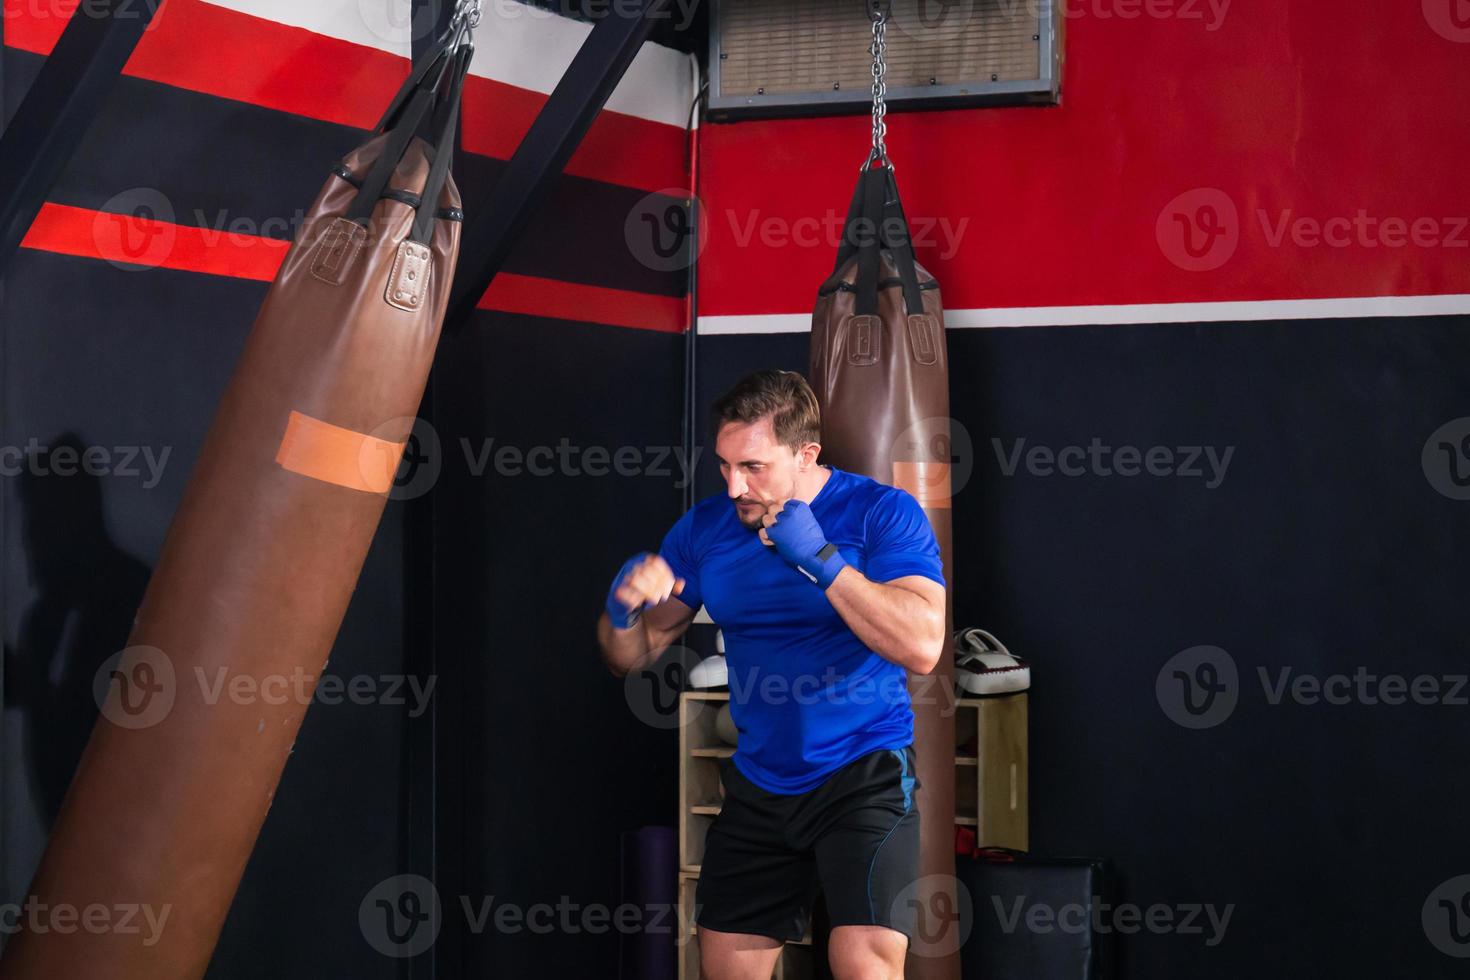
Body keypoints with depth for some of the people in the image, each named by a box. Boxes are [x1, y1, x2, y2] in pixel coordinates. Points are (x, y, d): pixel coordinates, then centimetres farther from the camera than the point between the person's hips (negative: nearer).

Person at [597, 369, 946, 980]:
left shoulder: (882, 513, -11)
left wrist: (819, 558, -26)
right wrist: (625, 608, -17)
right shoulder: (705, 528, 3)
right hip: (759, 784, 5)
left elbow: (922, 648, -24)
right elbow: (633, 656, 6)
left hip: (865, 770, -5)